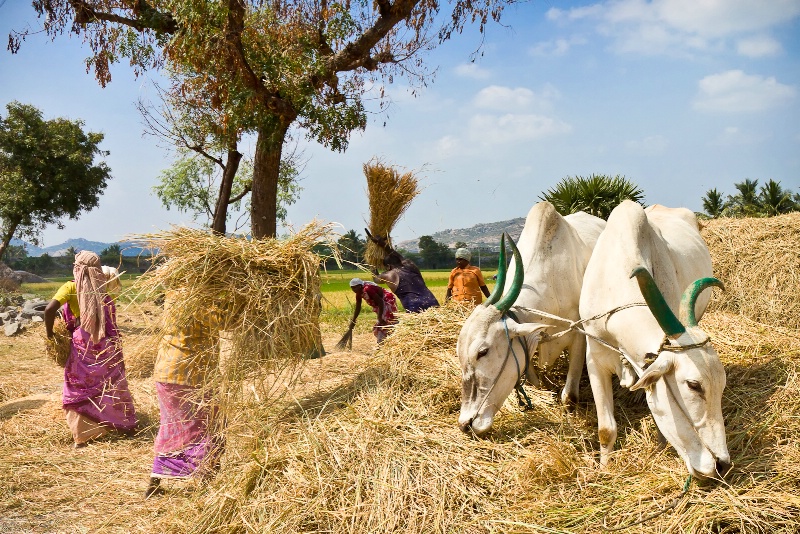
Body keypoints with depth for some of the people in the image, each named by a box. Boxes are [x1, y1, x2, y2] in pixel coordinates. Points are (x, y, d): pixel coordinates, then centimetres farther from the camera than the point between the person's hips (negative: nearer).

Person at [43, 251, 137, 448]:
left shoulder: (71, 287, -7)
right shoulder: (103, 287, 2)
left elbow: (50, 309, -18)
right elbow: (111, 315, 0)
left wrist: (49, 334, -7)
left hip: (83, 344, -3)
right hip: (108, 343, 3)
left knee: (78, 390, 10)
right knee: (113, 385, 17)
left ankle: (82, 437, 8)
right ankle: (127, 425, 28)